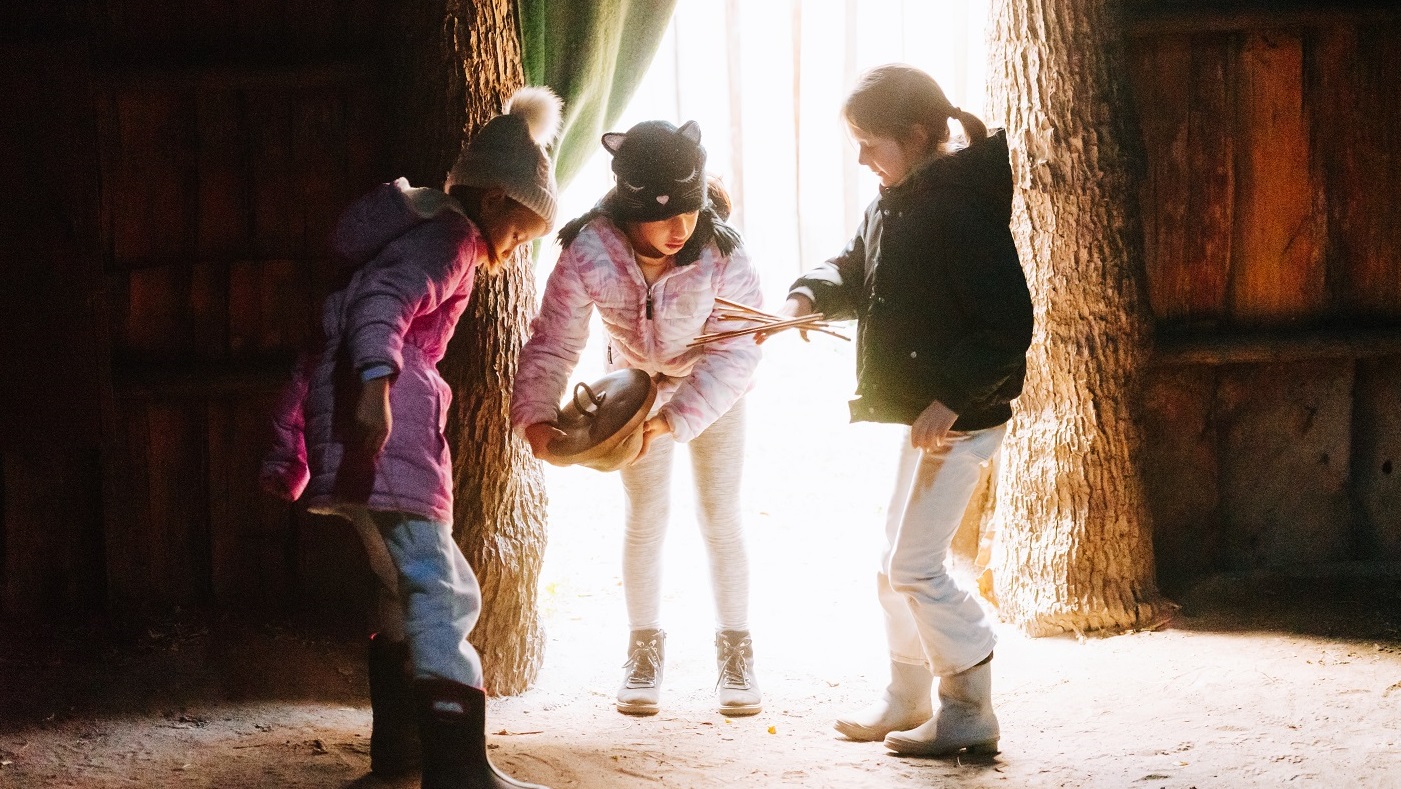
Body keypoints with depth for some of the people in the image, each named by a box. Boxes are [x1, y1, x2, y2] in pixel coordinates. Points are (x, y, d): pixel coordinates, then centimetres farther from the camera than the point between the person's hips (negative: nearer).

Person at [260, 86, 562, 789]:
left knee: (406, 586, 22)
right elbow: (381, 301, -22)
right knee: (440, 592, -15)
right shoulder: (451, 238, -5)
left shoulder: (428, 231, 26)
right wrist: (376, 382, -36)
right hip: (381, 420, -10)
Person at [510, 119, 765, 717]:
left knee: (721, 517, 1)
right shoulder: (589, 254, -35)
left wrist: (675, 418, -46)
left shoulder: (721, 253, -37)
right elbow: (553, 342, -30)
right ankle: (644, 653, 20)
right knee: (645, 517, 6)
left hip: (713, 390, -1)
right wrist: (535, 416, -46)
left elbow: (736, 351, -35)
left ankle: (735, 652, 15)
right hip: (638, 383, 1)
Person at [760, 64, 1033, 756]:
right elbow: (857, 272, 21)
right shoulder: (895, 202, 8)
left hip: (959, 418, -10)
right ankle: (907, 702, 31)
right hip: (920, 412, 10)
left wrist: (951, 400, -26)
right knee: (897, 561, 18)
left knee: (914, 567, -8)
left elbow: (1008, 325, -23)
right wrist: (810, 295, -1)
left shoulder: (961, 209, -21)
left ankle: (970, 712, 1)